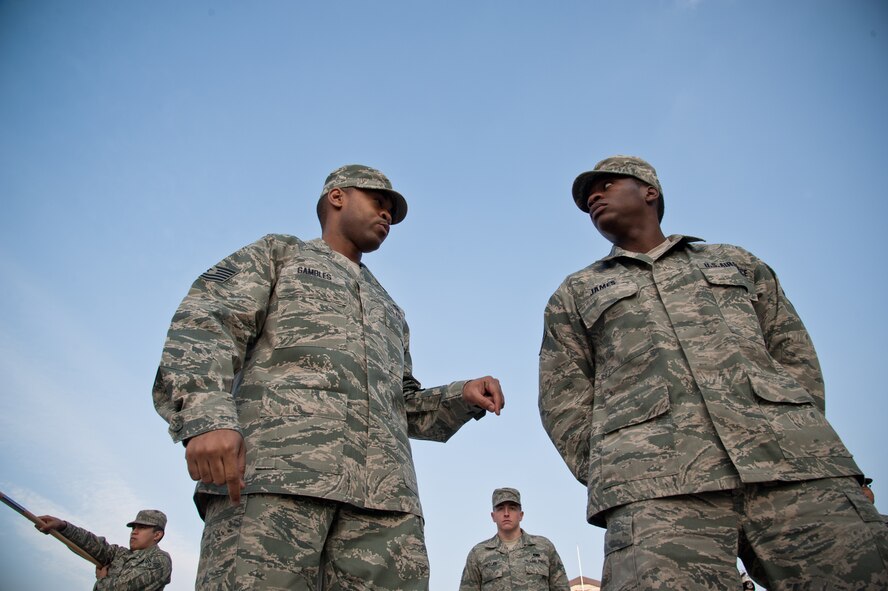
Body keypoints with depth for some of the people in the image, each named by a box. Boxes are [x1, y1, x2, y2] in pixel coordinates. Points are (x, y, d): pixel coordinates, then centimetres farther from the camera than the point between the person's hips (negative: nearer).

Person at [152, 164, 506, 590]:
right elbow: (204, 326, 4)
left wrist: (462, 398, 12)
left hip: (383, 492, 5)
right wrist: (206, 417, -16)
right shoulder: (278, 253, 22)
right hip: (273, 469, -4)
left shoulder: (389, 310, 37)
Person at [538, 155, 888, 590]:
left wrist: (802, 440, 3)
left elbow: (796, 356, 19)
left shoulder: (738, 262, 27)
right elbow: (563, 403, 13)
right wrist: (615, 476, -1)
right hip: (657, 488, -1)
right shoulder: (575, 293, 22)